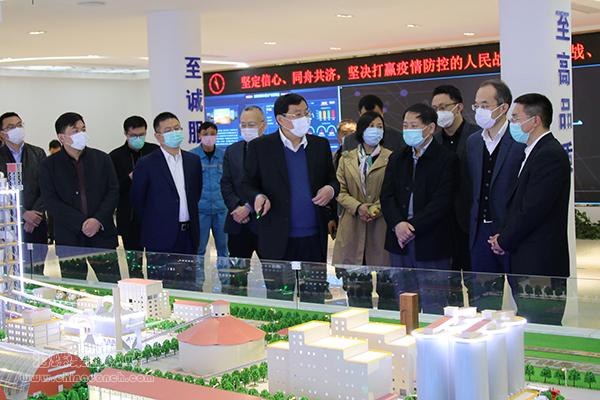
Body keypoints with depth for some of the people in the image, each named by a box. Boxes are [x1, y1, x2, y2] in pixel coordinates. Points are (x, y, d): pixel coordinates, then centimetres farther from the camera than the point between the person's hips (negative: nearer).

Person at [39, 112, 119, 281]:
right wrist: (82, 223, -13)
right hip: (68, 240, -1)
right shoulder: (49, 165, 3)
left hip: (103, 236, 2)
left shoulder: (102, 159, 9)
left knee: (108, 280, -1)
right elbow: (51, 202, -4)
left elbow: (113, 192, 5)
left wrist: (98, 220, -10)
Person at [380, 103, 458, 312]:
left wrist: (413, 226, -16)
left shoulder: (447, 159, -4)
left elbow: (442, 201, -12)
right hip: (400, 242, 5)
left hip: (431, 245, -5)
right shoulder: (397, 159, 14)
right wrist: (398, 224, -12)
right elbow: (387, 196, 6)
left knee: (433, 308, -1)